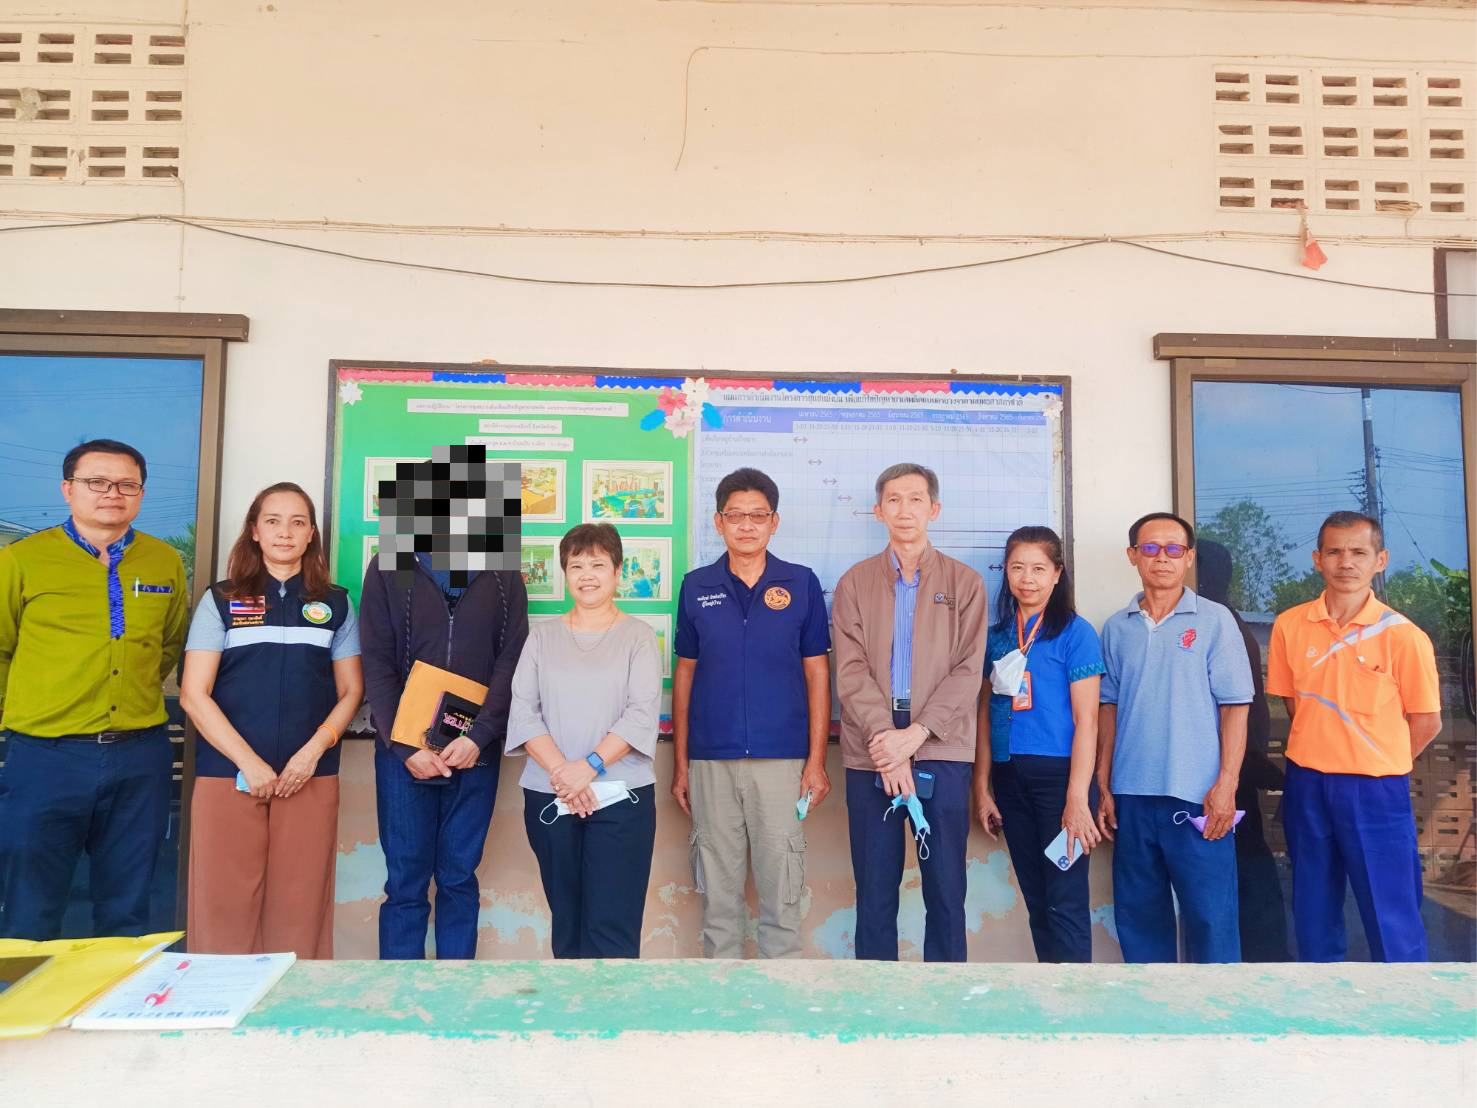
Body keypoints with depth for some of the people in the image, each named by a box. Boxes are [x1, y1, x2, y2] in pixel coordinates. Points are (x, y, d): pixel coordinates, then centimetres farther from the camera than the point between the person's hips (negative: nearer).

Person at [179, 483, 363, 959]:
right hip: (227, 778, -1)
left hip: (310, 780, 1)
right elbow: (194, 694, 0)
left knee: (300, 913, 2)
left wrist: (314, 750, -7)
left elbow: (351, 691, 10)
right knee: (225, 913, 0)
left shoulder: (336, 605, 11)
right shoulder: (221, 600, 7)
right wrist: (249, 763, -10)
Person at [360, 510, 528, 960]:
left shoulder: (503, 574, 5)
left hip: (476, 754, 1)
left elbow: (512, 661, -1)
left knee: (459, 880, 9)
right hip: (403, 753, -1)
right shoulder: (390, 569, 3)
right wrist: (406, 747, -12)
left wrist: (480, 737, -14)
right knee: (405, 883, 5)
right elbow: (377, 664, -3)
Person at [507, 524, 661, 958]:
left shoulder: (638, 635, 3)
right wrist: (561, 771, -12)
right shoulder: (543, 635, 10)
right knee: (566, 922, 10)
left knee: (611, 927, -6)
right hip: (548, 796, 3)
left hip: (621, 795, -2)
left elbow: (642, 714, -6)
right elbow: (523, 710, 1)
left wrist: (590, 766, -17)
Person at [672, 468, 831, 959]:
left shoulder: (801, 584, 1)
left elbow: (817, 673, 2)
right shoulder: (696, 586, 5)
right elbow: (685, 674, 9)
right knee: (718, 891, 10)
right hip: (711, 761, 2)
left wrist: (816, 761, -3)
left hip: (782, 758, -1)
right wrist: (681, 762, 7)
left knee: (781, 890, 5)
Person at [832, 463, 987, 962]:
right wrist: (884, 740, -15)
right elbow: (851, 671, -2)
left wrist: (915, 733, -13)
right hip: (871, 754, 1)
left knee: (946, 890, 5)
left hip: (943, 751, 0)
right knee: (874, 892, 7)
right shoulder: (854, 583, 8)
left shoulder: (965, 582, 7)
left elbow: (967, 671, -2)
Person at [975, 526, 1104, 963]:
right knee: (1036, 901, 14)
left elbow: (1086, 721, -9)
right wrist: (982, 789, 7)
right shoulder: (997, 635, 9)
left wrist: (1077, 800, -14)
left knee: (1065, 903, -1)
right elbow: (986, 715, 10)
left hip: (1058, 774, -5)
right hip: (1009, 778, 5)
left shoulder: (1075, 632, -5)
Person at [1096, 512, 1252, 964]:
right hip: (1131, 795, 4)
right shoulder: (1117, 628, 8)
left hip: (1197, 795, -3)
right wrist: (1103, 787, 7)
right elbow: (1108, 708, 10)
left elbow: (1234, 707, -3)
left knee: (1210, 913, 2)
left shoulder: (1214, 620, -1)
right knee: (1138, 913, 12)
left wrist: (1226, 785, -10)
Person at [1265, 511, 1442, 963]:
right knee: (1314, 914, 15)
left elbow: (1426, 722, 0)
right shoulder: (1289, 626, -1)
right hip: (1306, 785, 3)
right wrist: (1322, 754, 6)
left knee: (1392, 919, 4)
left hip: (1376, 790, -3)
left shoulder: (1402, 635, -8)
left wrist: (1374, 764, 3)